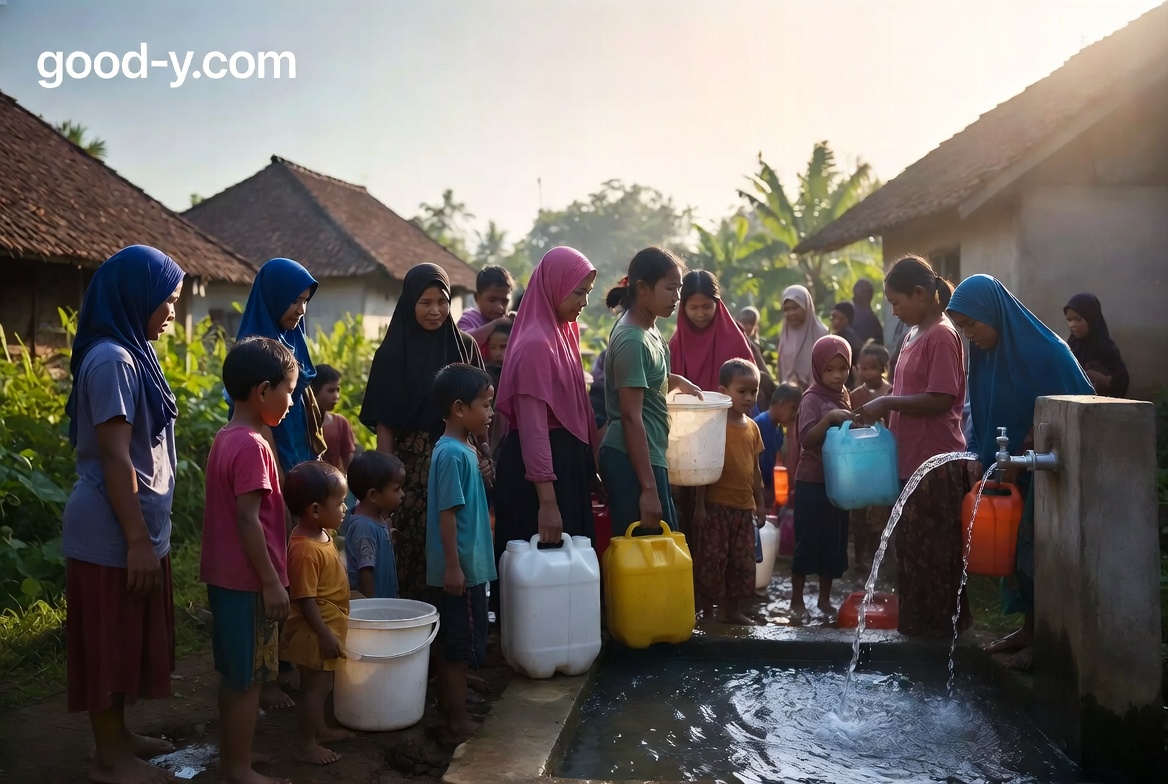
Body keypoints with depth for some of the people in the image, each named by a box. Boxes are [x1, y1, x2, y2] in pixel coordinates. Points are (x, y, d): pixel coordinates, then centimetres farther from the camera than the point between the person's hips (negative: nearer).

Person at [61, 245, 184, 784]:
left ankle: (117, 735, 33)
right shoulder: (111, 360, -19)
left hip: (134, 526, 9)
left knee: (128, 639, 19)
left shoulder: (132, 353, 10)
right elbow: (114, 457, -22)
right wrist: (138, 540, -20)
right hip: (112, 532, -9)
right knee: (109, 640, 4)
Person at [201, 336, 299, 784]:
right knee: (248, 678, 3)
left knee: (234, 674, 18)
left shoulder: (225, 439, 9)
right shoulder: (251, 445, -20)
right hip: (248, 581, -9)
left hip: (226, 575, 9)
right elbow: (247, 519, -22)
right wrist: (271, 582, -18)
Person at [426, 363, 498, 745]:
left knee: (452, 646, 17)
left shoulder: (462, 449, 11)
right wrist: (453, 566, -21)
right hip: (459, 569, -10)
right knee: (460, 647, 0)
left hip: (467, 566, 10)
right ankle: (458, 723, 9)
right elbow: (447, 513, -21)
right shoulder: (453, 454, -19)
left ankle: (451, 714, 28)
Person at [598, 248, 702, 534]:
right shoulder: (632, 340, -17)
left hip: (646, 457, 10)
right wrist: (648, 488, -23)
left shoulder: (648, 330, 10)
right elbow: (631, 417, -21)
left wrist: (677, 381, 16)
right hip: (632, 461, -10)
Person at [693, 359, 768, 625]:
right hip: (717, 505, -6)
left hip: (744, 506, 7)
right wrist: (700, 505, -13)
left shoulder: (752, 427, 9)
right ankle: (708, 612, 10)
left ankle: (733, 610, 24)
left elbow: (755, 468, 15)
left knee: (743, 562, 12)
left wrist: (760, 503, 15)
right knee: (712, 560, -1)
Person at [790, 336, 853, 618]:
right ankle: (796, 599, 13)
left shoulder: (844, 397, 10)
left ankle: (825, 599, 23)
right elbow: (806, 439, -24)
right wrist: (828, 418, -34)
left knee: (834, 542, 11)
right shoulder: (812, 398, -12)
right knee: (807, 540, 0)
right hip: (812, 482, -7)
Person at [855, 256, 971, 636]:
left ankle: (936, 620, 13)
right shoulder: (915, 333, 14)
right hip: (913, 457, 9)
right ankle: (919, 617, 25)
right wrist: (883, 409, 7)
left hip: (936, 462, -9)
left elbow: (940, 399, -20)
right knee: (914, 543, 15)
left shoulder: (942, 335, -14)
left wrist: (887, 403, -18)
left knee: (932, 545, 1)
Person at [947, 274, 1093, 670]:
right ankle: (1029, 628, 24)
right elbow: (983, 417, 7)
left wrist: (1025, 455, -18)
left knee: (1038, 553, -1)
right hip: (1012, 470, 7)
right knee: (1015, 548, 11)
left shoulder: (1047, 352, -18)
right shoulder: (985, 354, 1)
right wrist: (984, 460, -3)